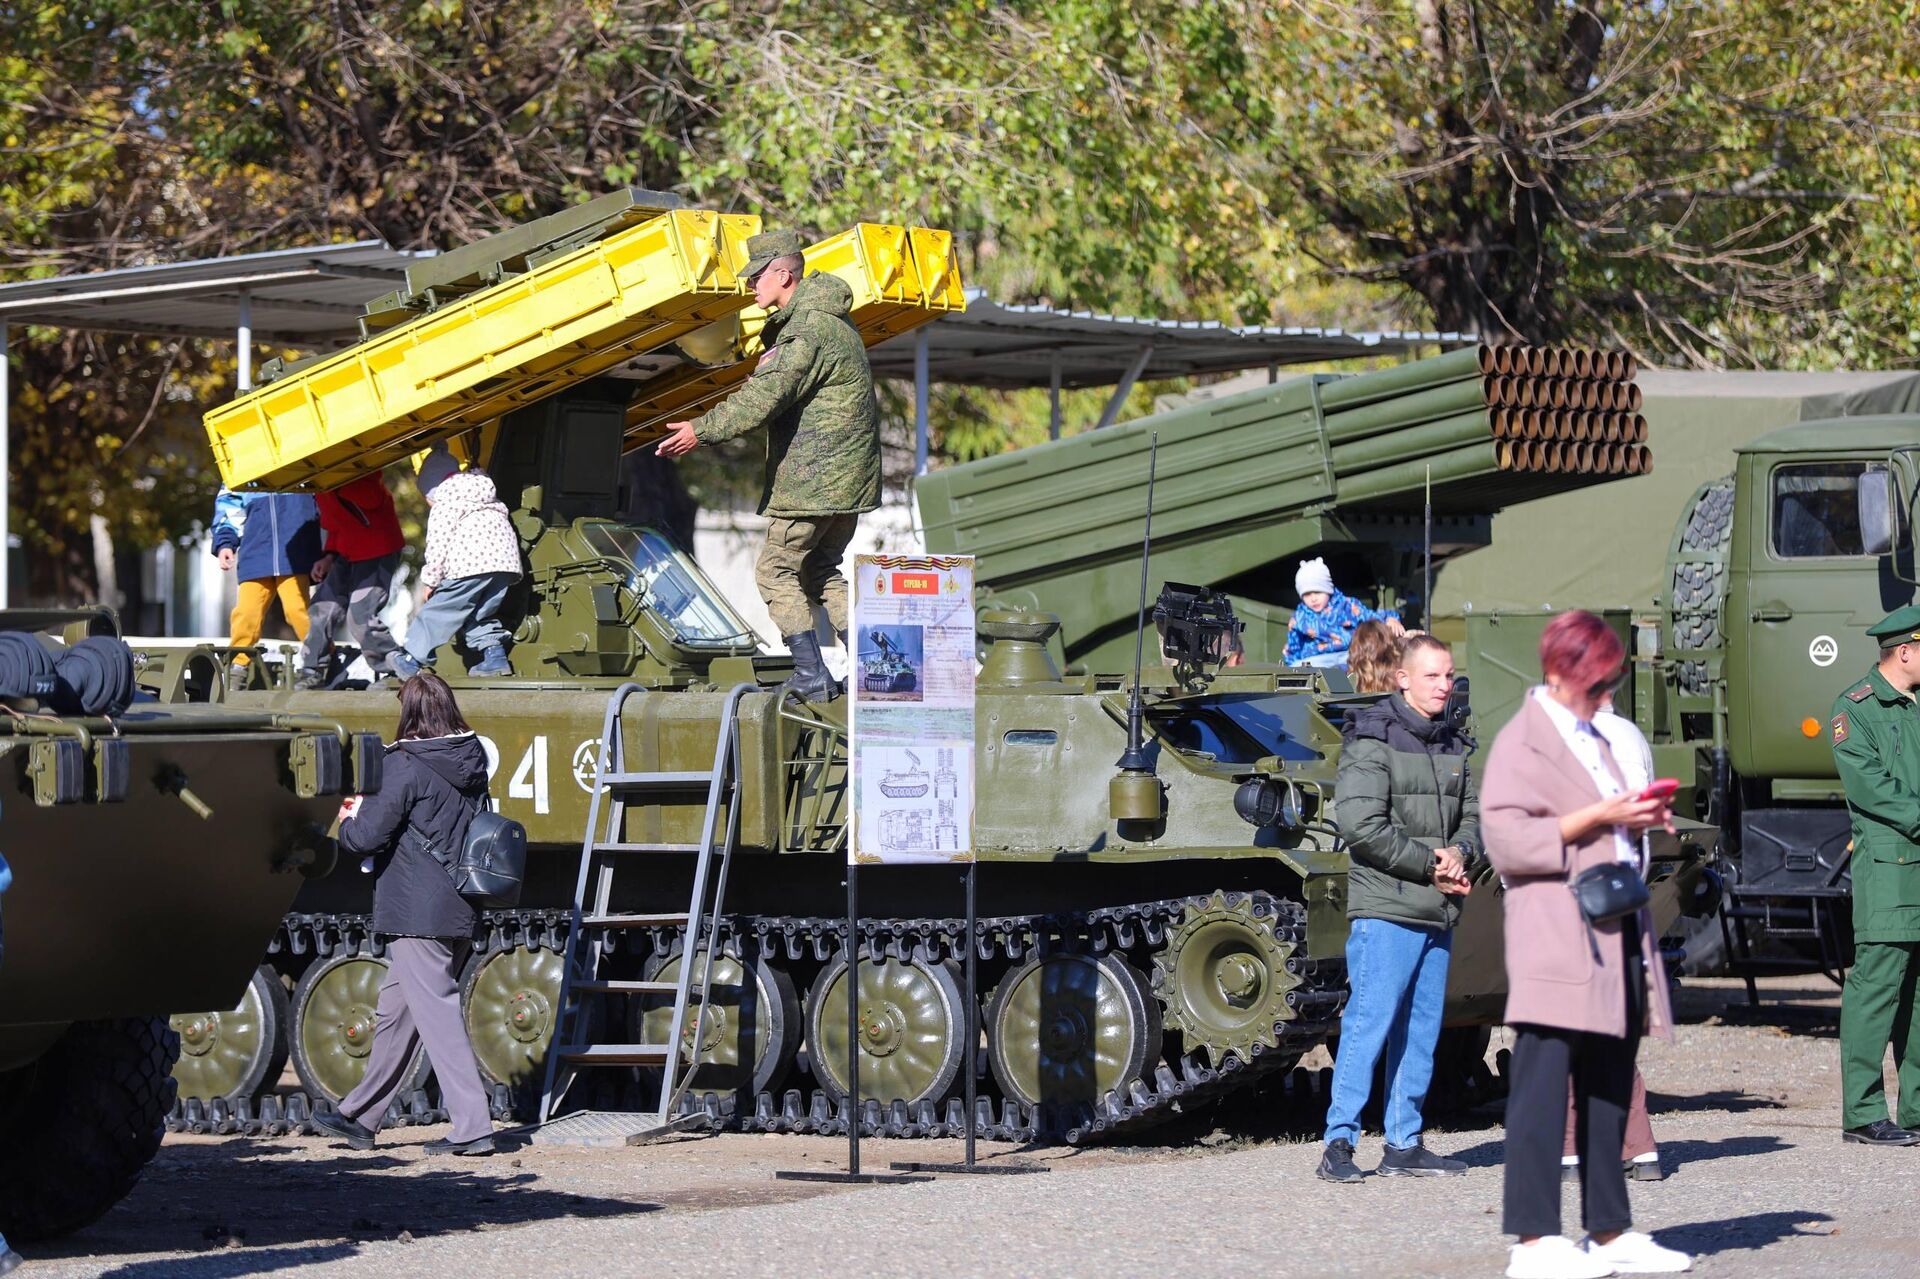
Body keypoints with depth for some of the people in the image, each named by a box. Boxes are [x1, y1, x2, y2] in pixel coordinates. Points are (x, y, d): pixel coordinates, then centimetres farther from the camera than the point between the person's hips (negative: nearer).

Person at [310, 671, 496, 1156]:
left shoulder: (405, 766, -14)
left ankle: (472, 1127, -12)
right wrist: (370, 809, 23)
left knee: (438, 1015, -7)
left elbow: (368, 837, -15)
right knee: (395, 1013, 18)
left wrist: (349, 822, 9)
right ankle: (360, 1118, 28)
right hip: (459, 911, 8)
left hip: (415, 912, -8)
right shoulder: (473, 762, 9)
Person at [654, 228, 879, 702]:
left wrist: (702, 430, -18)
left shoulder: (807, 331, -18)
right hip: (848, 479, 10)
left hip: (813, 477, -10)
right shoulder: (831, 320, 16)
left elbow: (764, 398, -23)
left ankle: (812, 676, -5)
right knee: (820, 570, 18)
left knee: (776, 570, -2)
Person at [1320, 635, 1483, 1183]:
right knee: (1368, 1024, -10)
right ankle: (1339, 1142, -7)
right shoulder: (1372, 741, -7)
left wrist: (1460, 854, -4)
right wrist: (1429, 865, -12)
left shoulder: (1453, 747, 16)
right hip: (1386, 910, -7)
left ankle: (1404, 1145, 14)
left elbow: (1475, 815, 18)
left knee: (1421, 1032, 9)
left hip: (1439, 913, 7)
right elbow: (1361, 824, -15)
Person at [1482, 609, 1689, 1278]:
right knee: (1543, 1087, -9)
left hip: (1619, 934, 8)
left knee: (1610, 1089, 10)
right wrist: (1599, 817, -17)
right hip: (1554, 939, -8)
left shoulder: (1607, 740, 22)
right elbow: (1506, 839, -15)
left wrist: (1642, 819, 12)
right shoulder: (1521, 742, -4)